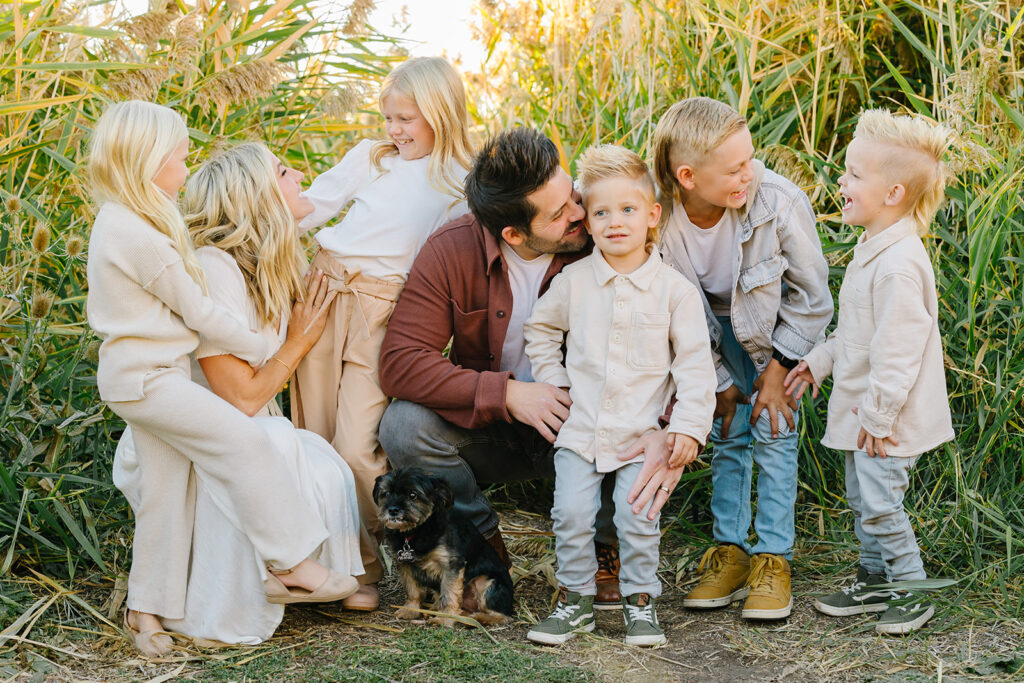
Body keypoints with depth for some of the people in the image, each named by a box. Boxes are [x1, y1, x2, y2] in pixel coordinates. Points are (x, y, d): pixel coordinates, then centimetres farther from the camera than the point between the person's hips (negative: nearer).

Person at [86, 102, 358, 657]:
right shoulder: (139, 236, -21)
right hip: (146, 378, -10)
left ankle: (146, 608, 17)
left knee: (166, 487, 11)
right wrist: (258, 349, -3)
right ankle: (292, 564, -11)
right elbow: (197, 311, -14)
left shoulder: (117, 222, 12)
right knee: (245, 442, -14)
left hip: (140, 375, 10)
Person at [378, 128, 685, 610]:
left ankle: (599, 548, -2)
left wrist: (671, 433, -40)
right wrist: (506, 394, -31)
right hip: (487, 428, 1)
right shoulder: (451, 251, -16)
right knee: (403, 426, -27)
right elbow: (400, 363, -21)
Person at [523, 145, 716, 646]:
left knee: (638, 519, -6)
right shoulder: (574, 281, 1)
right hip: (579, 428, 2)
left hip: (643, 431, -2)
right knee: (570, 513, -3)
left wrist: (688, 425, -8)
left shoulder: (674, 289, -4)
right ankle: (575, 599, 13)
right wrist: (553, 384, 9)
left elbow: (694, 362, -2)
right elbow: (539, 330, 17)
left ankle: (640, 599, 13)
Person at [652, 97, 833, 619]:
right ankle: (729, 552, 17)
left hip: (778, 329, -2)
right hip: (718, 334, 2)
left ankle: (773, 560, 2)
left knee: (773, 433, -7)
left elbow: (811, 296, -17)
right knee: (728, 437, 4)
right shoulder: (662, 223, -30)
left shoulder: (778, 201, -34)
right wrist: (719, 382, -7)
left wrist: (779, 367, -14)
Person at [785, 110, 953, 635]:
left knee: (879, 502, -4)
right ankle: (875, 580, 31)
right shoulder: (874, 249, 8)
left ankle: (911, 593, 11)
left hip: (888, 415, -10)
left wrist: (879, 416, -21)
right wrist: (820, 361, 20)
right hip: (865, 409, 10)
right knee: (861, 497, 17)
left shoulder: (900, 264, -25)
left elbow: (897, 349, -25)